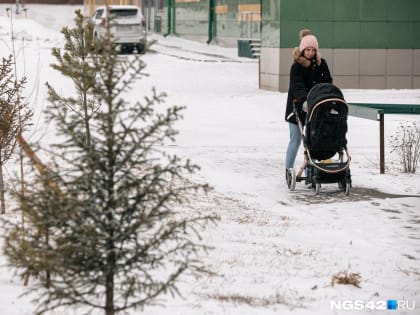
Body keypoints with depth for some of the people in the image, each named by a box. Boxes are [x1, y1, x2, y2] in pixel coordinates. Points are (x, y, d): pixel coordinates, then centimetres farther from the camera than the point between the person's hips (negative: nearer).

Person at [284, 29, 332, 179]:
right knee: (295, 140, 0)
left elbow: (328, 82, 7)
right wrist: (304, 100, -42)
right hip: (297, 107, -4)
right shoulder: (296, 66, -11)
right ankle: (288, 170, 10)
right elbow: (297, 86, -25)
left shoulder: (321, 64, 5)